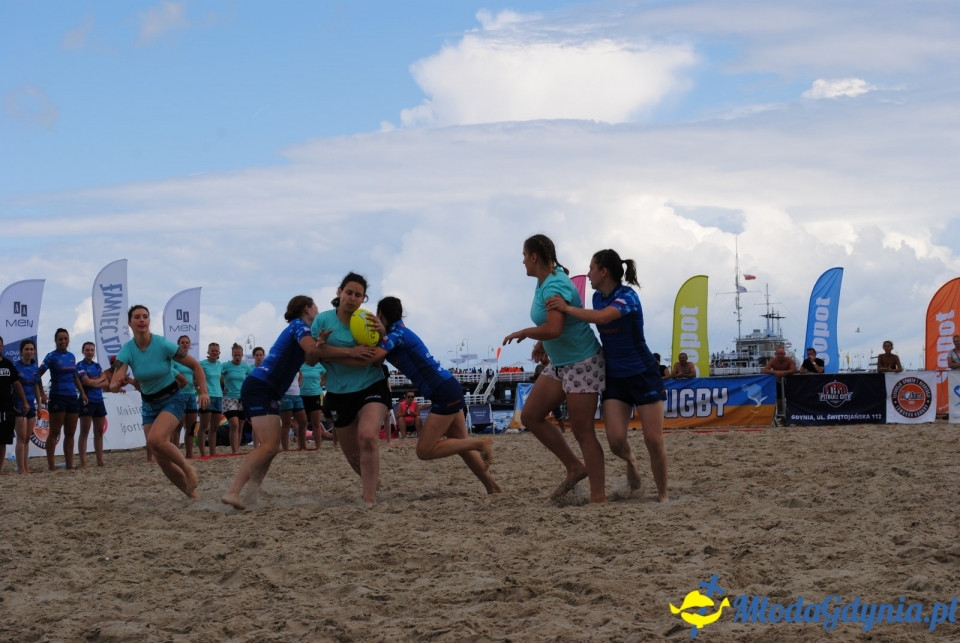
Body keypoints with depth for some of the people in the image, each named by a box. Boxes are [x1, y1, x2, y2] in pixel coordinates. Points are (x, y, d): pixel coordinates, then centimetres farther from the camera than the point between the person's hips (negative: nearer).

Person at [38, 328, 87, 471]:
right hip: (58, 398, -6)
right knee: (54, 433, -4)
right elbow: (38, 375, -9)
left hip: (72, 397, 6)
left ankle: (69, 464, 10)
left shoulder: (71, 356, 12)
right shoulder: (52, 356, -5)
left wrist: (82, 392, 15)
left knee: (70, 433, 7)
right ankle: (51, 465, -2)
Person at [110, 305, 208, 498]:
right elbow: (113, 384, -22)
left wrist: (203, 392, -20)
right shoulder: (127, 351, -12)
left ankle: (188, 469, -8)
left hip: (172, 399, -4)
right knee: (161, 459, -1)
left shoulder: (163, 344, -18)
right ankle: (192, 494, 15)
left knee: (155, 440, -30)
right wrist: (117, 384, -46)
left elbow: (195, 366, -9)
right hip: (149, 404, 4)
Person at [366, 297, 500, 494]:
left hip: (444, 392, -10)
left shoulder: (397, 334, -12)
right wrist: (382, 334, -12)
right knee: (461, 444, 15)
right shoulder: (399, 332, 14)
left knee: (425, 451, -8)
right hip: (448, 389, 10)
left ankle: (481, 443, -9)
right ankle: (493, 488, 17)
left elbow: (372, 357, -25)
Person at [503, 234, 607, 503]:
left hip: (582, 362, -10)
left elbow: (554, 329, -34)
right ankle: (574, 467, 13)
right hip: (559, 364, 10)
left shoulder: (555, 285, -22)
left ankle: (598, 496, -7)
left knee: (582, 430, -10)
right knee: (530, 415, 8)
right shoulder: (543, 282, 7)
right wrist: (541, 342, 18)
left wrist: (522, 334, -19)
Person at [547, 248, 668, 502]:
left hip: (643, 375, -5)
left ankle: (662, 495, 8)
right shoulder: (598, 297, 4)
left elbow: (601, 317, -37)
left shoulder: (627, 296, -19)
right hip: (615, 377, 6)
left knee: (654, 440, -7)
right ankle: (630, 462, 23)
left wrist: (566, 308, -30)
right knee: (616, 440, -11)